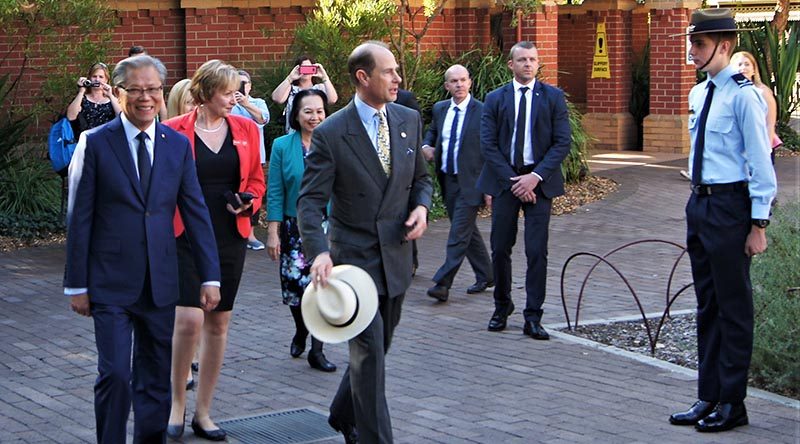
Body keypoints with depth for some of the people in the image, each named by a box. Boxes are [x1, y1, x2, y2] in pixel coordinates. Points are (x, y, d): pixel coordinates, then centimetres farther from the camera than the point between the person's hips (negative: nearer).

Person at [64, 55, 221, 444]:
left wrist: (210, 276, 3)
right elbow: (79, 219, -3)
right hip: (111, 283, -3)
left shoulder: (178, 145, 6)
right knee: (115, 375, -9)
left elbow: (195, 213, 7)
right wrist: (77, 284, -5)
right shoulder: (95, 143, -4)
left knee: (156, 379, 10)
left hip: (159, 283, 4)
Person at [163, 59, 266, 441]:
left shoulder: (245, 129, 7)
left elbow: (256, 179, 15)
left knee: (218, 323, 7)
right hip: (187, 236, -4)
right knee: (189, 319, -15)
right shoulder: (174, 131, -4)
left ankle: (203, 413, 18)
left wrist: (248, 202, -5)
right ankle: (177, 404, 6)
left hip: (230, 236, 4)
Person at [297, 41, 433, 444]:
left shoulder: (409, 120, 4)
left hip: (396, 255, 6)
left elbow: (421, 178, 16)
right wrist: (319, 252, -29)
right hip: (355, 255, -6)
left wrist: (421, 206, -6)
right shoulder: (330, 133, -12)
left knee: (376, 348, 17)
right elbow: (311, 200, -14)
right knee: (369, 351, -8)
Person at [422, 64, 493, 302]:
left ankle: (442, 283, -8)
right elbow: (432, 132, 27)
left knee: (459, 233, -8)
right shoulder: (440, 109, 8)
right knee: (467, 230, 15)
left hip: (470, 182, -7)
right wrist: (426, 146, 3)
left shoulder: (482, 111, -10)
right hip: (448, 180, 7)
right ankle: (486, 275, 29)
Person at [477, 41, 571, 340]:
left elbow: (562, 142, -2)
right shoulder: (495, 99, 5)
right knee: (500, 248, 5)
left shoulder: (553, 97, 3)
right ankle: (502, 307, 23)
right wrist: (513, 180, -10)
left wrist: (536, 176, -13)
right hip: (505, 180, 1)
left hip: (539, 180, -1)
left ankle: (533, 317, 2)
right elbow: (488, 144, 0)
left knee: (537, 251, -4)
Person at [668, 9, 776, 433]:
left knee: (733, 305, 1)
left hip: (729, 206, -9)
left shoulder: (743, 95, -14)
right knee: (706, 303, 14)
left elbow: (761, 163, -14)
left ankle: (732, 403, 11)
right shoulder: (700, 93, 11)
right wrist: (698, 207, 19)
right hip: (700, 203, 9)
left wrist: (759, 225, -15)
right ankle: (708, 397, 24)